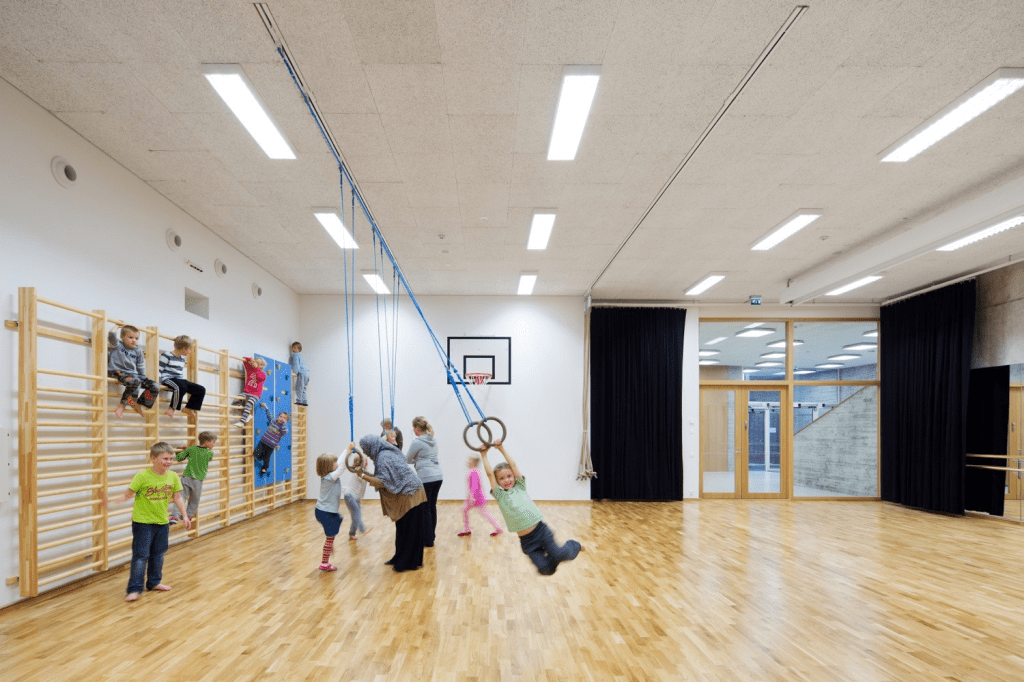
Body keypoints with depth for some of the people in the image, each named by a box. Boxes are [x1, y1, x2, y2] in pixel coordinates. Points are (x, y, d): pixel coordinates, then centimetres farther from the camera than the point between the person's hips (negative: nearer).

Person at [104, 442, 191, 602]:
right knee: (141, 555, -4)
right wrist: (112, 501, -27)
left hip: (162, 522, 5)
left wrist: (185, 516, 5)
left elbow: (177, 498, 6)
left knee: (158, 554, 16)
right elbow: (128, 495, -11)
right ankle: (135, 589, 5)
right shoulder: (142, 476, -17)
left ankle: (154, 582, 32)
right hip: (143, 522, -5)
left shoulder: (173, 477, -4)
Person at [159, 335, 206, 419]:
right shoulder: (166, 355, -4)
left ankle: (188, 408, 5)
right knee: (181, 387, -41)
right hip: (167, 379, -8)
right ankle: (172, 408, -27)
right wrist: (159, 382, -18)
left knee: (201, 390, -3)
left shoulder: (182, 359, 20)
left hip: (180, 380, 8)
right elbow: (159, 370, -7)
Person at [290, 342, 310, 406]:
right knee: (302, 388, 12)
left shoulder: (295, 355, -4)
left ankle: (299, 400, -16)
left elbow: (296, 364, -15)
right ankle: (304, 401, 11)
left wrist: (295, 372, -20)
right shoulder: (300, 355, 24)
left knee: (299, 387, -11)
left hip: (302, 372, -10)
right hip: (306, 372, 10)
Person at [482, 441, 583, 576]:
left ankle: (573, 546, 16)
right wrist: (484, 455, 1)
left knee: (558, 555, -15)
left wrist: (502, 449, 3)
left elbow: (513, 464, 2)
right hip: (527, 541, -1)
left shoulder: (520, 487, 8)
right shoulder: (500, 495, 4)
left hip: (541, 530, 1)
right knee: (545, 569, -12)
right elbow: (489, 474, -3)